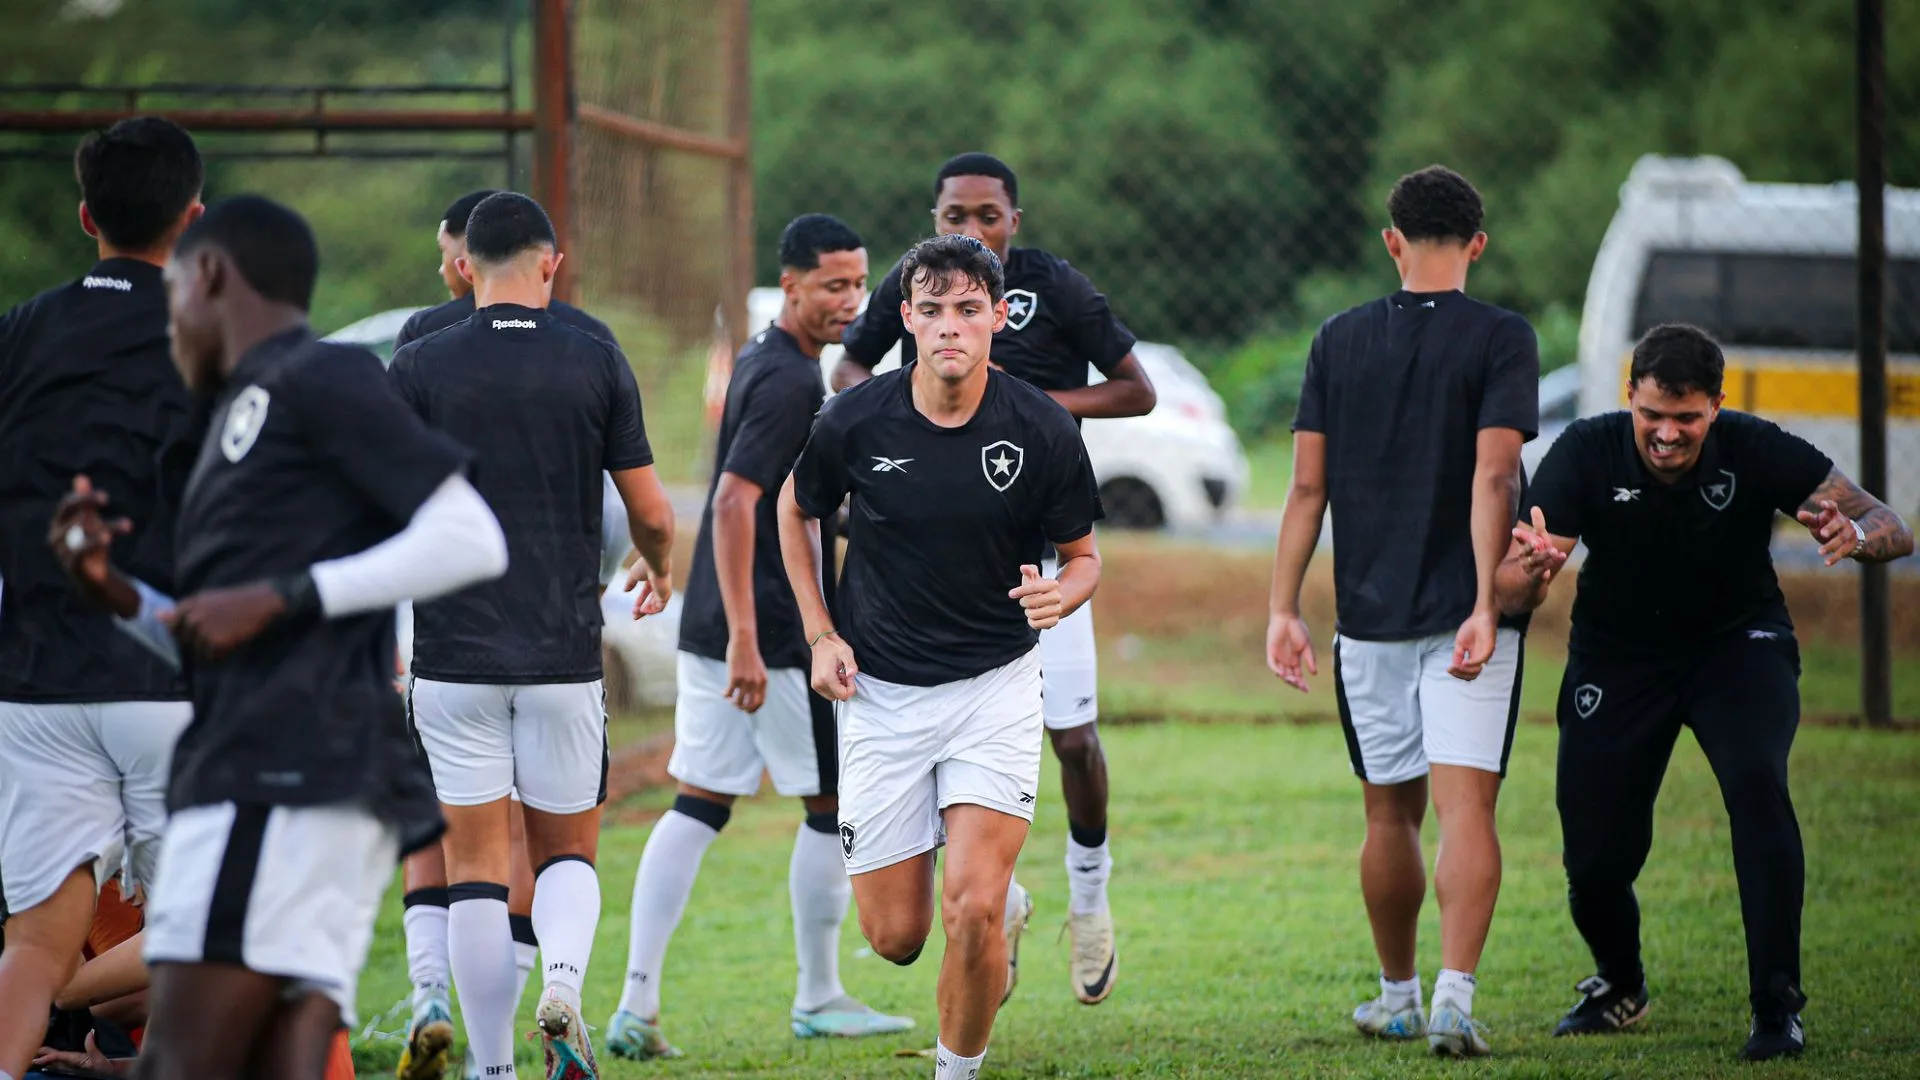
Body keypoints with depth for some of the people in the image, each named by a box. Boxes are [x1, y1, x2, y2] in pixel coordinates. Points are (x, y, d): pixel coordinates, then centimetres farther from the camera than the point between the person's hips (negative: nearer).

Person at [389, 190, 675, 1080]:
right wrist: (660, 569, 27)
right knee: (568, 851, 13)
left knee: (475, 865, 5)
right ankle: (565, 979, -17)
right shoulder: (596, 364, 0)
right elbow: (650, 513, 4)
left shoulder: (418, 368, -2)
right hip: (564, 655, 1)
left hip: (454, 655, -1)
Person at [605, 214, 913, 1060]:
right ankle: (818, 1001, 16)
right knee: (832, 804, 5)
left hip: (711, 631, 9)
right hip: (776, 637, -9)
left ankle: (636, 1005, -1)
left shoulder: (759, 361, 14)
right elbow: (734, 502, -25)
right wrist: (745, 638, -29)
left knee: (698, 804, 6)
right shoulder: (789, 383, -17)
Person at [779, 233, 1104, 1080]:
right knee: (895, 935, 3)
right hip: (881, 692, 1)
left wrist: (1059, 594, -21)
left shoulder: (1043, 430, -11)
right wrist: (820, 636, 3)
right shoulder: (854, 422, -10)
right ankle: (995, 907, 39)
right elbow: (795, 510, 11)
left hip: (997, 684, -1)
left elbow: (1082, 556, 2)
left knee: (972, 911, -17)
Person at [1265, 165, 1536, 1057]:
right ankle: (1454, 996, -23)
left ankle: (1398, 998, 26)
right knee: (1466, 807, -8)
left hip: (1369, 615, 3)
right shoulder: (1501, 339, -3)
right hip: (1463, 613, -3)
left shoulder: (1339, 340, 6)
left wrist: (1283, 609, 7)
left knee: (1391, 814, 15)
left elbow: (1307, 486, 4)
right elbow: (1492, 476, -14)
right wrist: (1486, 606, -17)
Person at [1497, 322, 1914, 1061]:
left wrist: (1857, 536, -47)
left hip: (1738, 643, -1)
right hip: (1618, 660, 1)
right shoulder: (1586, 454, -22)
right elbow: (1511, 596, -27)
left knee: (1755, 780, -30)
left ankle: (1777, 1006, -22)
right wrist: (1532, 569, -52)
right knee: (1595, 861, -4)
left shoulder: (1756, 452, -23)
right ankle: (1620, 985, 31)